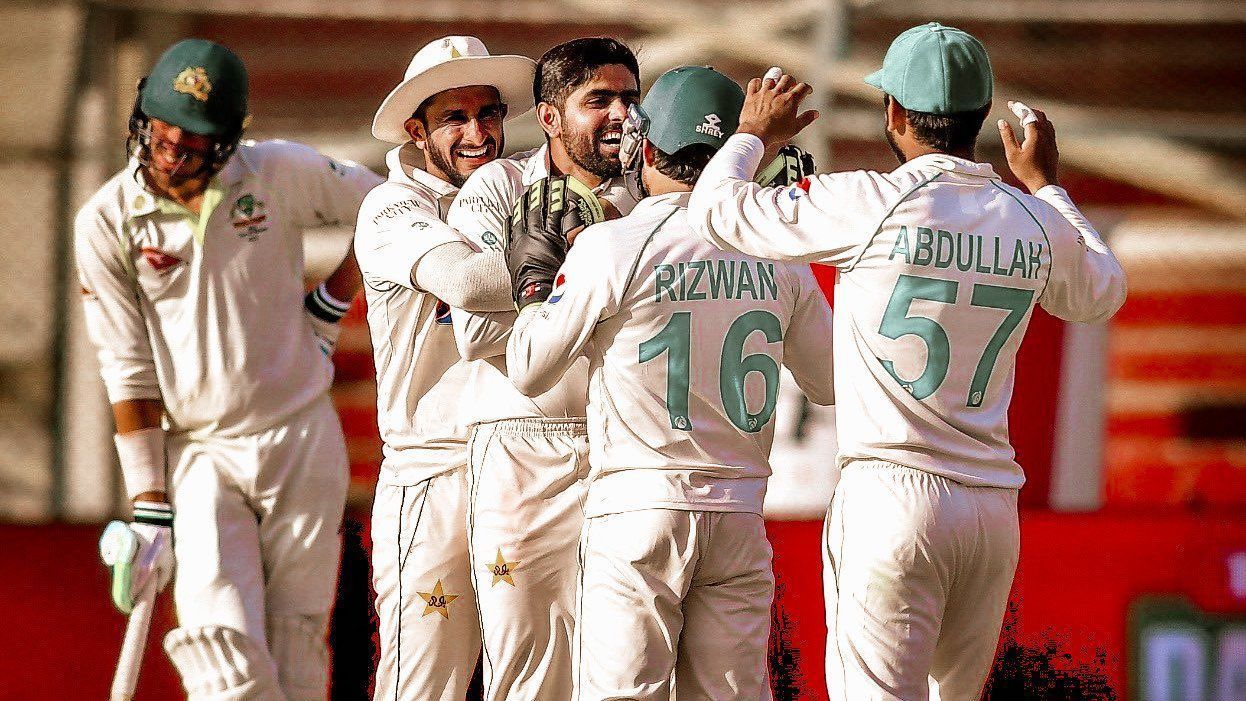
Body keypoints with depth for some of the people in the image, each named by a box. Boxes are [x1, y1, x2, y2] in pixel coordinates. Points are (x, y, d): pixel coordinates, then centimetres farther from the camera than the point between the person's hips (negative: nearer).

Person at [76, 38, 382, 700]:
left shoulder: (282, 173, -4)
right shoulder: (106, 222, -5)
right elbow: (128, 371, -4)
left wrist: (327, 309, 7)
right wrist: (149, 508, -7)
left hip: (302, 440, 1)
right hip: (201, 454, -1)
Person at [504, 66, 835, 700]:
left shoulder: (610, 248, -8)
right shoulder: (778, 256, 4)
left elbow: (528, 370, 1)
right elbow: (831, 384, 17)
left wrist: (533, 282, 19)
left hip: (637, 509, -4)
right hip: (740, 517, 4)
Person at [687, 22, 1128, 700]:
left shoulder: (873, 205, -9)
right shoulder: (1035, 224, 6)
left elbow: (716, 210, 1)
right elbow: (1099, 294, 30)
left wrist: (753, 134, 21)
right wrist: (1045, 185, 42)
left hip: (891, 493, -5)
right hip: (995, 510, 5)